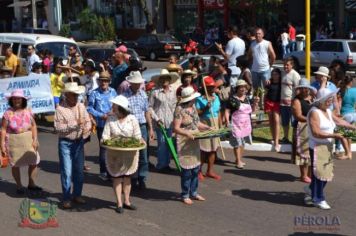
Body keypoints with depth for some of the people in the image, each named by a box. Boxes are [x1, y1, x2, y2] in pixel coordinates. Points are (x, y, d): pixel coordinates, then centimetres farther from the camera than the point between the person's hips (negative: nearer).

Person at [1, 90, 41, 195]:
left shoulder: (28, 111, -1)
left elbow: (33, 126, 1)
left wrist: (35, 140, -8)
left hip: (28, 140, 3)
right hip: (14, 142, -2)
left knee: (33, 162, 3)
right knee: (15, 164, 7)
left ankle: (31, 184, 20)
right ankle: (19, 186, 24)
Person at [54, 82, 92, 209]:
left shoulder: (81, 106, 5)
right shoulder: (60, 109, -11)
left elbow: (88, 121, 8)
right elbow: (58, 127, -18)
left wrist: (86, 129, -14)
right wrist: (75, 124, -23)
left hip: (79, 142, 5)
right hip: (65, 143, -5)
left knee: (79, 170, 13)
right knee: (66, 172, -3)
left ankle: (77, 195, 27)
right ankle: (66, 198, 7)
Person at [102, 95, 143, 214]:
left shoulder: (132, 119, -5)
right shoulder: (110, 119, -5)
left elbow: (137, 136, -2)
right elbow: (105, 136, -6)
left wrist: (140, 141, -22)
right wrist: (105, 140, -27)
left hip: (129, 153, 1)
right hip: (115, 153, -1)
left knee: (127, 176, 12)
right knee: (117, 177, 3)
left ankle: (126, 201, 24)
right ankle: (119, 203, 11)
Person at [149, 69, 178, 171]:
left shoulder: (173, 92, 7)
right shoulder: (155, 92, -7)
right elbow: (150, 107, -3)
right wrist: (156, 118, -8)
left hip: (170, 122, 4)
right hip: (160, 122, -4)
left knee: (169, 143, 9)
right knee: (161, 143, -4)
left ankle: (166, 163, 21)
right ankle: (161, 165, 7)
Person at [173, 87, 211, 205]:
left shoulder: (193, 107, 8)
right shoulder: (180, 110, -16)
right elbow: (176, 128, -19)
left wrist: (208, 128, 4)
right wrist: (187, 134, -32)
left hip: (194, 142, 8)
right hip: (184, 143, -8)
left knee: (196, 167, 13)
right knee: (187, 169, -2)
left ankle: (193, 192, 26)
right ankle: (185, 195, 12)